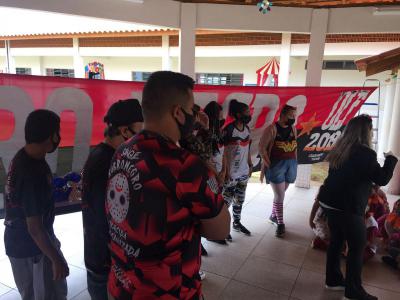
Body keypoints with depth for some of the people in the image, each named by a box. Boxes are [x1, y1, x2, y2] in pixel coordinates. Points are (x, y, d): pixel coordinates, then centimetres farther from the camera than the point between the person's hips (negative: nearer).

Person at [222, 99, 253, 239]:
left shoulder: (247, 128, 6)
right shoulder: (229, 130, -16)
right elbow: (223, 153, -15)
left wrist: (250, 165, 13)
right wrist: (226, 171, -17)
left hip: (244, 171, 7)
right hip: (231, 173, -7)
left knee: (240, 200, 17)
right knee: (227, 201, 2)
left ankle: (237, 223, 32)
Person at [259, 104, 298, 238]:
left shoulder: (293, 128, 7)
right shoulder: (272, 129, -10)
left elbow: (294, 147, 14)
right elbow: (262, 147, -11)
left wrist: (294, 164, 12)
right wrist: (269, 164, -12)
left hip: (290, 164, 5)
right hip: (276, 165, -5)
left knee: (280, 194, 15)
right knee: (279, 196, -2)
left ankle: (273, 216, 34)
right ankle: (280, 224, 11)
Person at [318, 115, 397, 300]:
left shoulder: (340, 150, 8)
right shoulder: (365, 153, -15)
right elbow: (382, 179, -10)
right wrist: (390, 159, 3)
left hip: (330, 202, 8)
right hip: (348, 207, -8)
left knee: (336, 241, 17)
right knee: (357, 247, 6)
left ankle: (333, 279, 28)